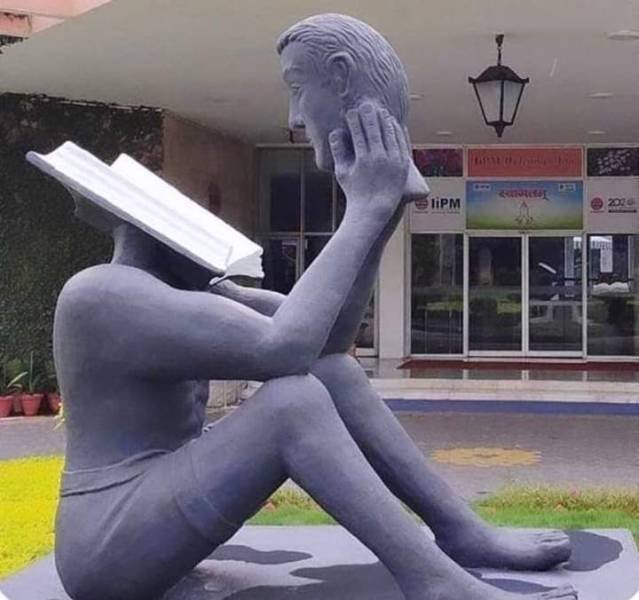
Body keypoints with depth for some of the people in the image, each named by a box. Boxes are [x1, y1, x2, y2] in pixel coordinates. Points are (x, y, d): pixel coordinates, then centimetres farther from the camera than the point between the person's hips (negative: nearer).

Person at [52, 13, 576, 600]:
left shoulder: (187, 292, 11)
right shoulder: (104, 295, -18)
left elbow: (330, 334, 0)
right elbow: (285, 348, -30)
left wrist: (381, 208, -10)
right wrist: (365, 210, -25)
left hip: (157, 511, 9)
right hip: (107, 551, -9)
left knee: (336, 371, -2)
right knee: (294, 397, -28)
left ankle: (461, 530, -2)